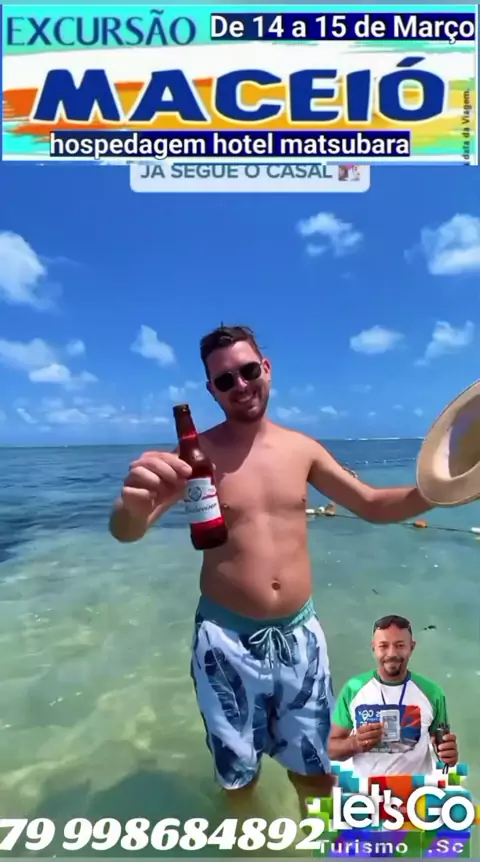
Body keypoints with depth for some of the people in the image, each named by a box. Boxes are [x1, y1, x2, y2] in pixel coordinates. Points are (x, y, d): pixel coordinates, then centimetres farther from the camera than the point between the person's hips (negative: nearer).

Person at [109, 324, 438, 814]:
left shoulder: (302, 448, 0)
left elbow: (373, 505, 8)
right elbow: (125, 532, -20)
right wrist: (135, 506, -45)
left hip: (299, 634, 3)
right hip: (228, 640, -2)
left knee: (317, 773, 17)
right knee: (238, 776, 17)